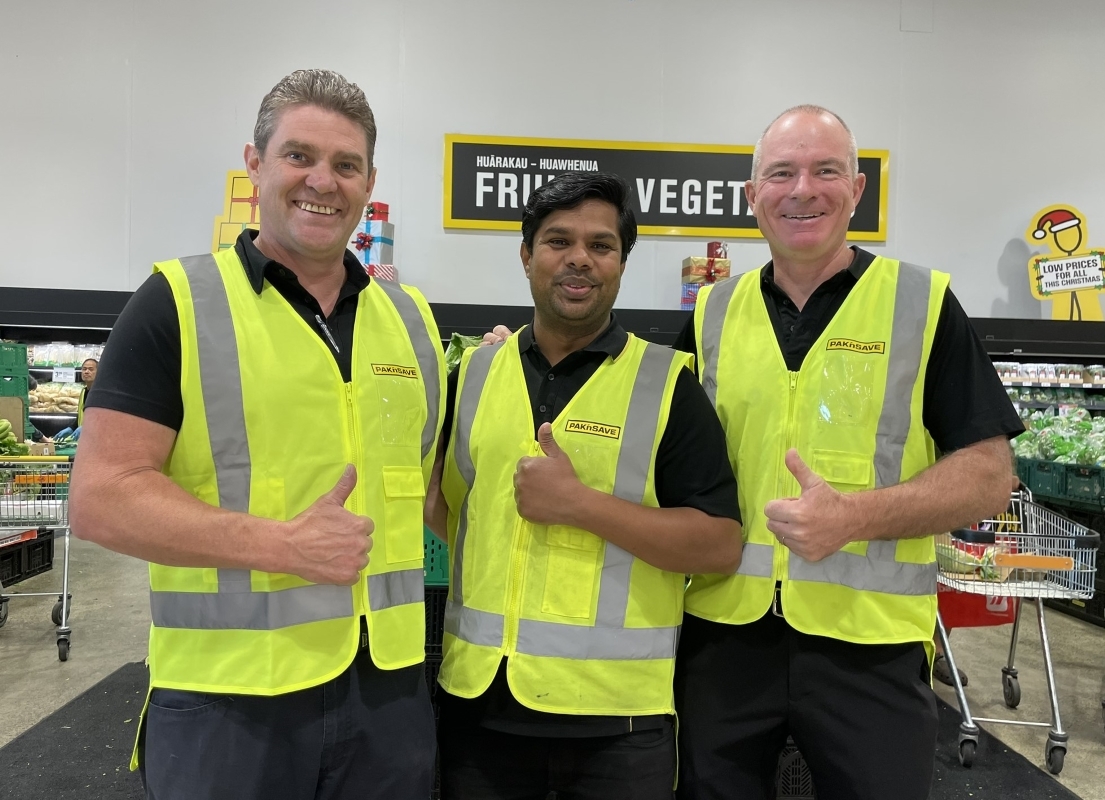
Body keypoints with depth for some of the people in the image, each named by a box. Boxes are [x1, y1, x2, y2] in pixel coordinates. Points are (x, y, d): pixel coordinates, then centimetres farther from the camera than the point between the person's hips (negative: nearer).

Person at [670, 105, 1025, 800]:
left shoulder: (923, 302, -3)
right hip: (723, 635, 3)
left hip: (871, 645, -2)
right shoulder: (714, 313, 5)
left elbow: (989, 475, -6)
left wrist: (855, 516, -20)